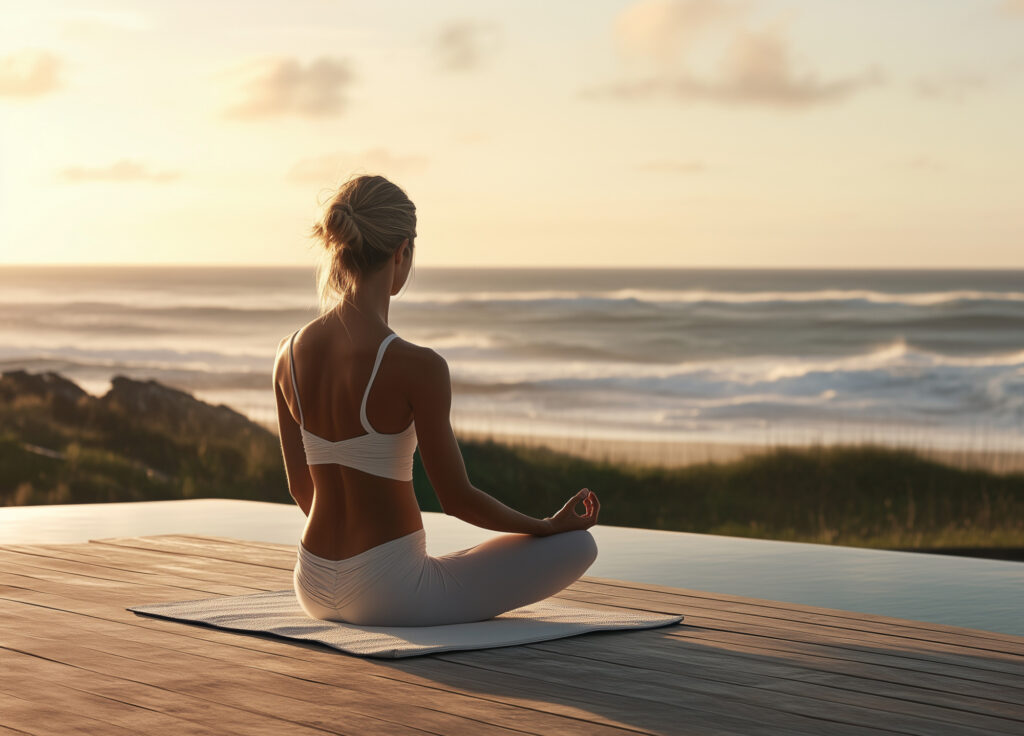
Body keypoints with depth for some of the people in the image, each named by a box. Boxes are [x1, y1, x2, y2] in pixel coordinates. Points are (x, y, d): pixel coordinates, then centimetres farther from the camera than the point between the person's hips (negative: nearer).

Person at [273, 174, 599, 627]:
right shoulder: (416, 367, -22)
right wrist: (552, 525, 2)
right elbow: (457, 499, -14)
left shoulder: (289, 353, -4)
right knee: (578, 544, 4)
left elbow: (300, 487, 7)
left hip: (315, 589, 8)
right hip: (386, 589, -8)